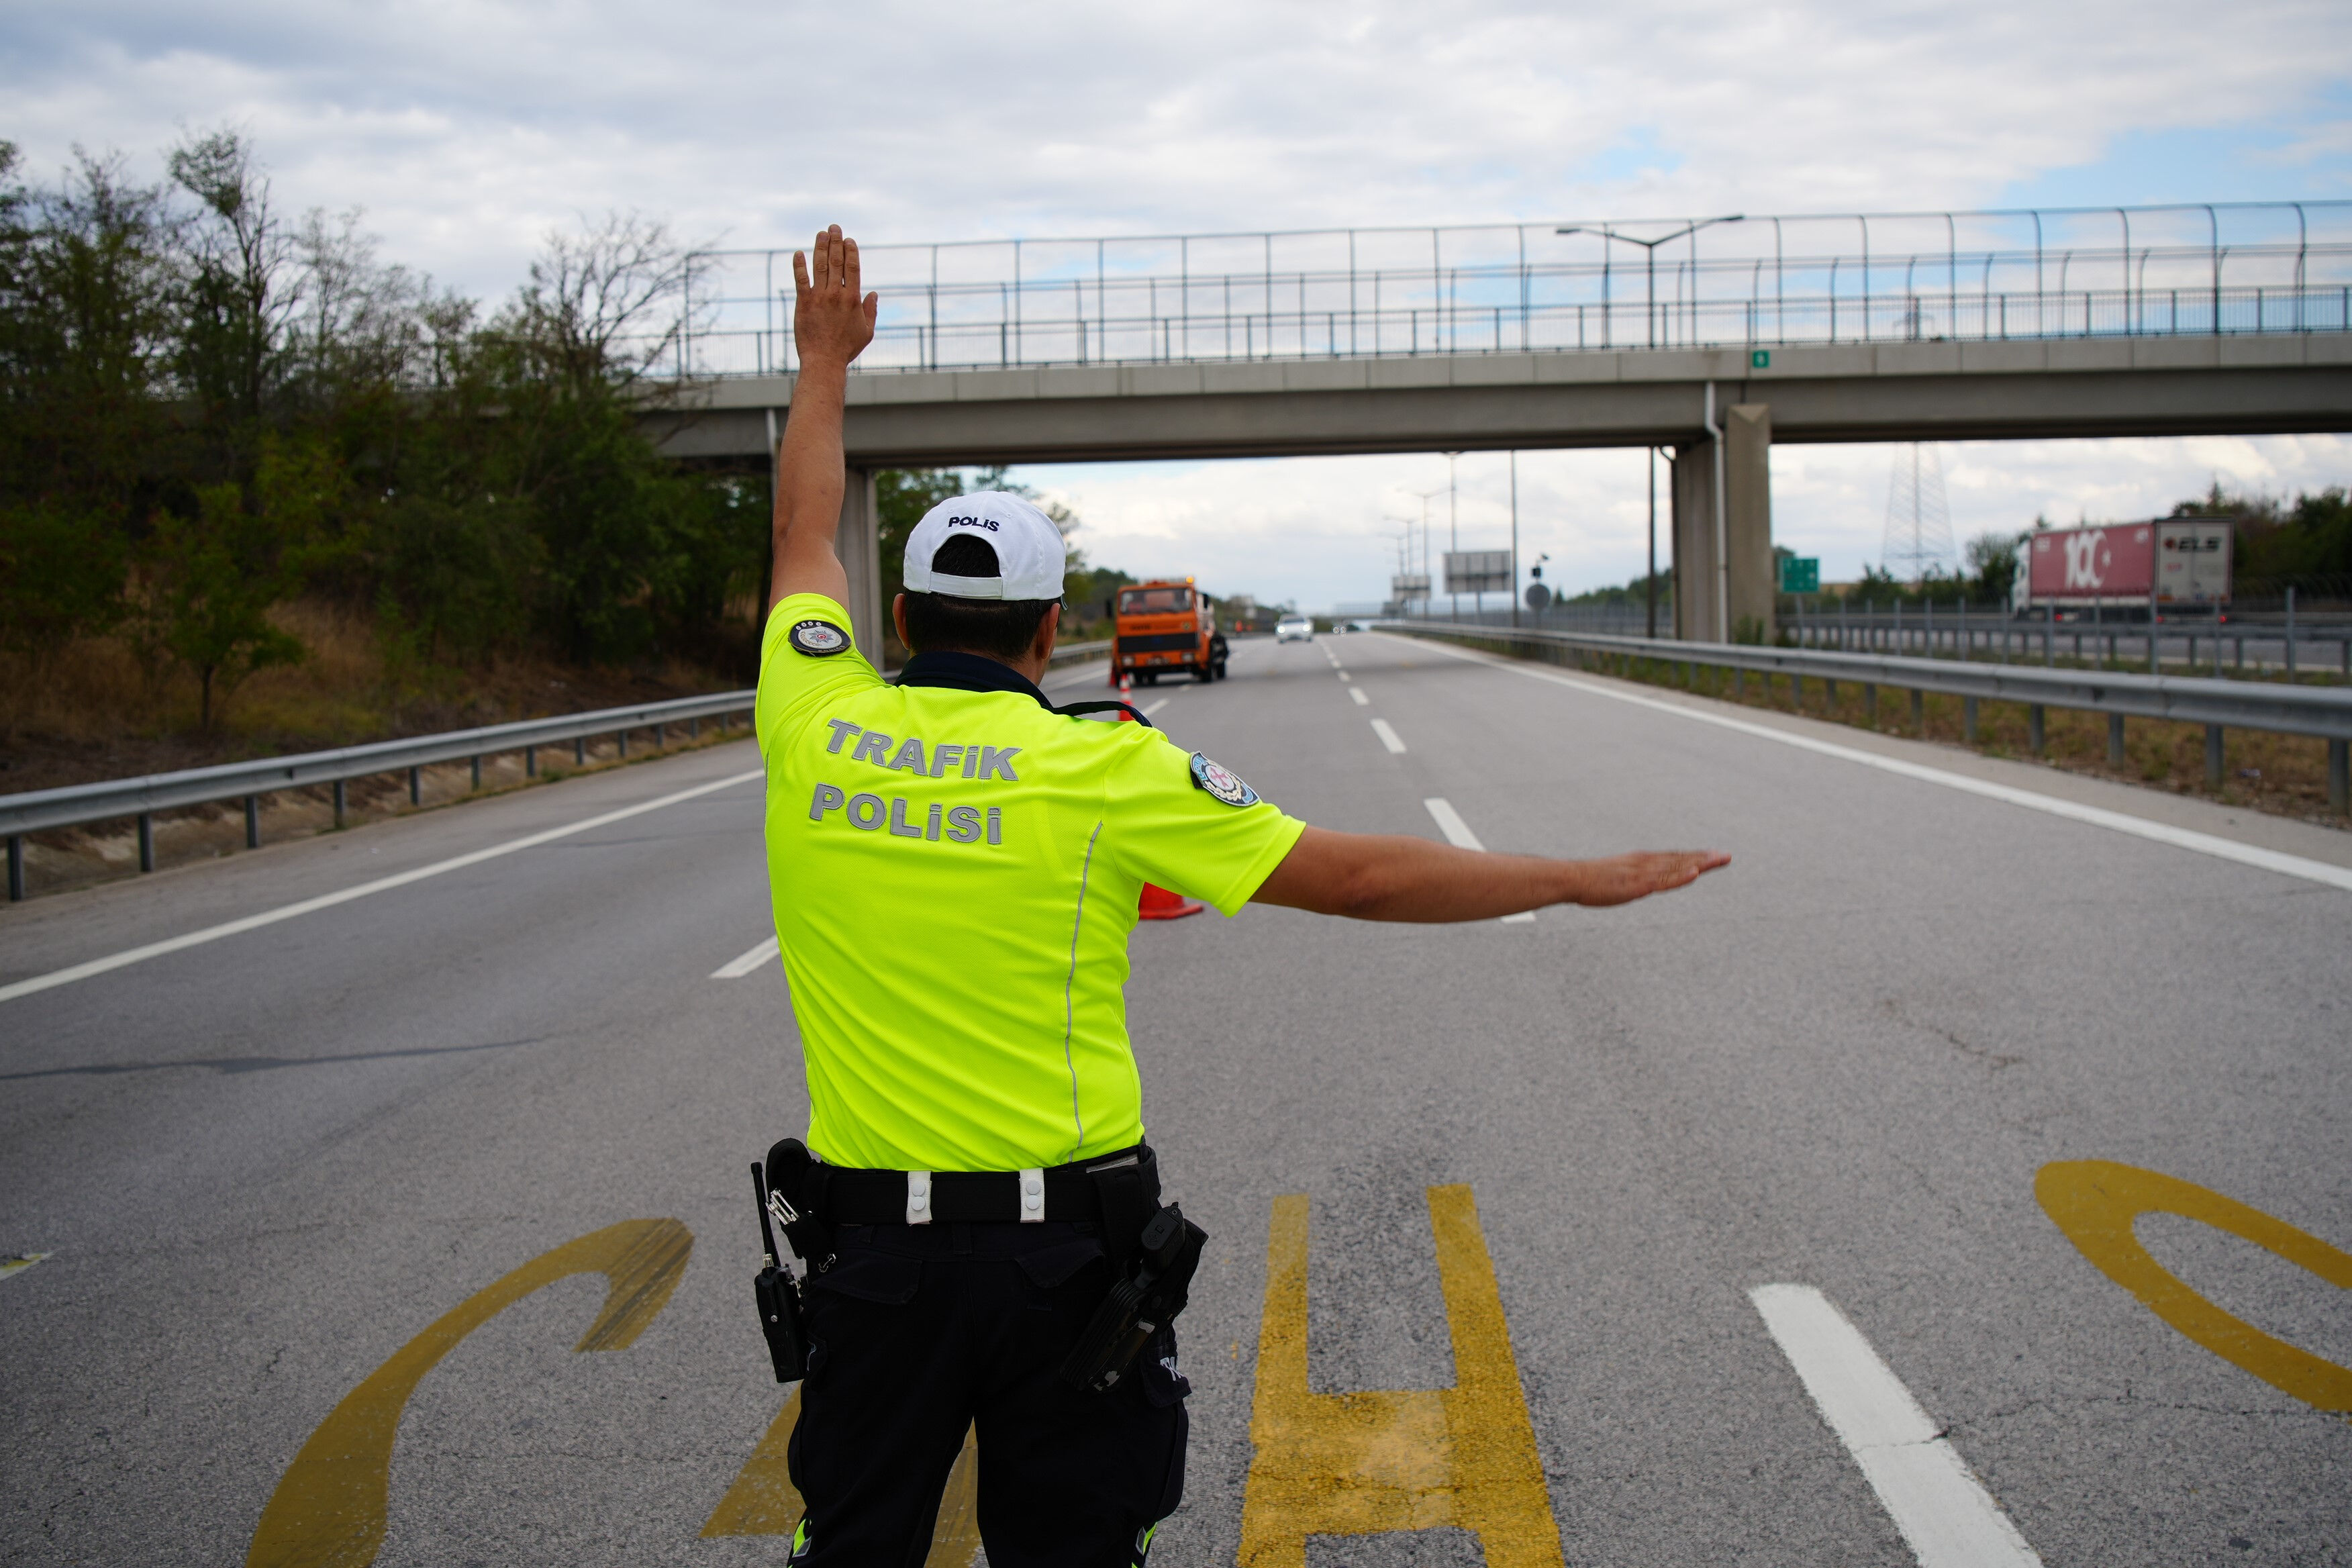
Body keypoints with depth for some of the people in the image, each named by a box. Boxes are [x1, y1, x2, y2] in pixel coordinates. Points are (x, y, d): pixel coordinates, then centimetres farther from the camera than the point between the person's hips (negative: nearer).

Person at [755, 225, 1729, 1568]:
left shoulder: (818, 730, -3)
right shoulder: (1104, 767, -11)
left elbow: (806, 538, 17)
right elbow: (1357, 878, -9)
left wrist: (825, 368, 33)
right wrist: (1585, 879, 0)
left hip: (872, 1237, 3)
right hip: (1064, 1245, -2)